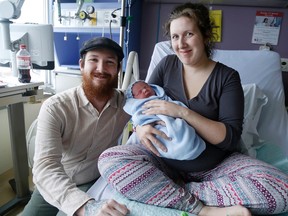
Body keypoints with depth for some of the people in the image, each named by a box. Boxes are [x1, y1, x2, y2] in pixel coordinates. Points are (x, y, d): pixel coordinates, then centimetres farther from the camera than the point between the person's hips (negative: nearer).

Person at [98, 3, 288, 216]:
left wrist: (183, 112, -24)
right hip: (165, 160, 2)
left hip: (214, 166, -1)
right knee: (109, 160, -23)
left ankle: (171, 191, -19)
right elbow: (141, 103, 4)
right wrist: (140, 126, -20)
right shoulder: (167, 65, 4)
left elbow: (231, 138, -12)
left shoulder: (227, 77, -4)